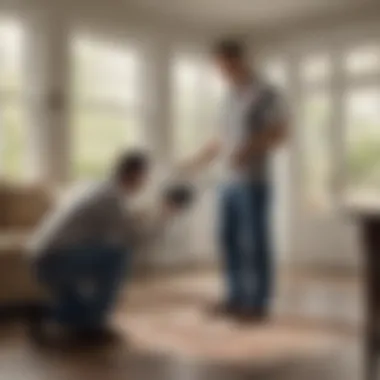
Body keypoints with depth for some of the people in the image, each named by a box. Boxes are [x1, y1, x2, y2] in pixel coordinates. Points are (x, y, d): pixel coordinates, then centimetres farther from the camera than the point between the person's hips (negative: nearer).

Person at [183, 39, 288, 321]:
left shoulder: (266, 93, -6)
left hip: (254, 181, -8)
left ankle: (259, 303, 6)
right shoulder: (232, 98, 18)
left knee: (256, 243, -3)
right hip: (230, 182, 8)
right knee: (231, 241, 8)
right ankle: (237, 299, 17)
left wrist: (249, 150, -27)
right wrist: (195, 163, 23)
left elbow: (280, 133, -13)